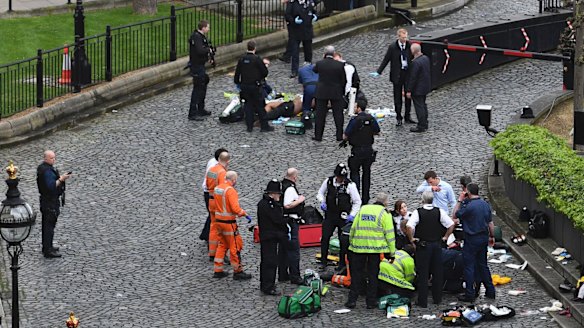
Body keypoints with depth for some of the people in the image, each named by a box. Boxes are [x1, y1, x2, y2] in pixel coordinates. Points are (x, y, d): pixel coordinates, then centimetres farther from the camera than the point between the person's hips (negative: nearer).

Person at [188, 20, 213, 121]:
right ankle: (192, 113, -7)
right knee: (197, 89, -9)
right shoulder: (196, 37, -20)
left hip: (200, 65, 11)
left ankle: (201, 110, 32)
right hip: (196, 66, -11)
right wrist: (208, 49, -15)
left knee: (203, 86, 20)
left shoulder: (201, 36, 12)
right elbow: (199, 50, -33)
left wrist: (208, 59, 7)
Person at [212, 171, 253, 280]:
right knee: (235, 246, 2)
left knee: (222, 245, 19)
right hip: (228, 222, -8)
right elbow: (235, 208, -27)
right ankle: (238, 272, 8)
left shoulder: (217, 188, 7)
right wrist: (245, 214, -14)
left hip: (218, 220, 8)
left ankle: (218, 270, 20)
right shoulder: (231, 190, -19)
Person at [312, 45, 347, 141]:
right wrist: (342, 92, 9)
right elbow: (344, 80, -5)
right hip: (336, 93, 0)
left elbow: (314, 70, 11)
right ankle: (339, 136, 13)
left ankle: (318, 136, 12)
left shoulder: (319, 63, -12)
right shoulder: (340, 65, -11)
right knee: (338, 114, 10)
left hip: (321, 93, 0)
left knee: (320, 115, 9)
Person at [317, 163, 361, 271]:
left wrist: (352, 215, -11)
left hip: (343, 217, -2)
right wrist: (322, 202, -5)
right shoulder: (328, 181, -1)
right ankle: (323, 262, 3)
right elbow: (320, 193, 16)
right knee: (325, 237, -6)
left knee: (343, 240, 2)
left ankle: (342, 263, 13)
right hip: (330, 215, 2)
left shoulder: (350, 185, -10)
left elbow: (357, 202, -2)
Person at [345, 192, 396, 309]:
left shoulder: (362, 209, 11)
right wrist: (392, 253, -1)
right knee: (373, 275, 7)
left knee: (356, 274, 9)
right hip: (375, 248, -3)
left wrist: (351, 243, 20)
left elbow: (353, 229, 12)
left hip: (358, 247, 3)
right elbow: (389, 235, -5)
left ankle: (352, 300, 7)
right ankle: (371, 302, 9)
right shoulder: (385, 214, -1)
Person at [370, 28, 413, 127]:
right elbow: (386, 60, -2)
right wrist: (378, 72, -6)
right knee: (397, 97, 4)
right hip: (397, 74, -2)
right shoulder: (392, 47, -8)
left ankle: (407, 116, 24)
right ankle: (399, 118, 14)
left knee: (408, 95, 11)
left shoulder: (410, 46, -3)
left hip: (408, 73, 2)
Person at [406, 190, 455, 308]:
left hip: (422, 245, -3)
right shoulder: (439, 212, -1)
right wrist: (445, 237, 8)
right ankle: (437, 298, 19)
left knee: (423, 273, 1)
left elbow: (409, 226, -23)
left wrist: (411, 239, -9)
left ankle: (423, 301, 2)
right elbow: (451, 224, -2)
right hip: (437, 244, 3)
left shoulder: (418, 212, -10)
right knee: (437, 272, 12)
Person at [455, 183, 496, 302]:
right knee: (483, 264, 18)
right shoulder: (485, 204, 3)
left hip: (472, 239, -7)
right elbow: (490, 223, 10)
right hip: (484, 238, 7)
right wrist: (492, 236, 21)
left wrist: (459, 201, 2)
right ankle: (490, 291, 21)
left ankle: (469, 294, 1)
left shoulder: (469, 206, -20)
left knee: (469, 266, 0)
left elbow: (456, 215, -7)